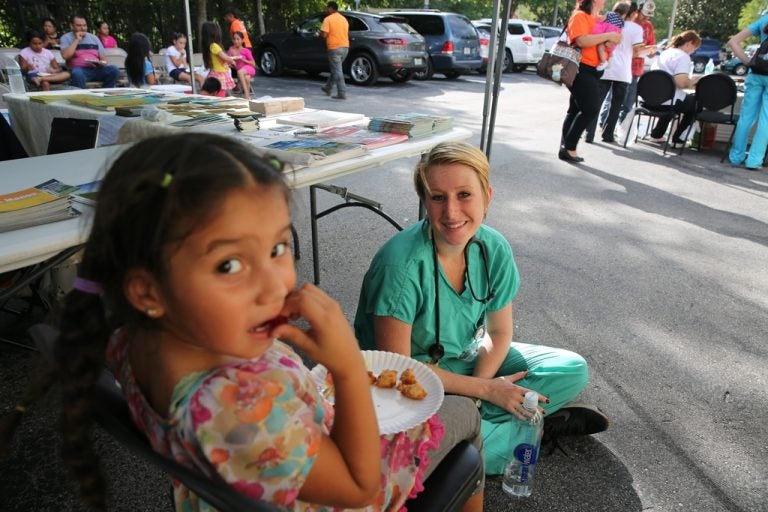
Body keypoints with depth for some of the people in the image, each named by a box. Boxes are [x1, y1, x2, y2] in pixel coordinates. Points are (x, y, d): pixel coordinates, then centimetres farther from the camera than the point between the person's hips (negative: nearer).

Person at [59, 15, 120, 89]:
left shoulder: (94, 37, 19)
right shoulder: (66, 38, 8)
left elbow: (102, 58, 19)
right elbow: (65, 56, -10)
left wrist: (102, 63, -6)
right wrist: (77, 40, -6)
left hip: (96, 69, 4)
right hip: (79, 69, -4)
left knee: (114, 70, -24)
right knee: (77, 73, -40)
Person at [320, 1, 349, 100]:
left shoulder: (328, 19, -9)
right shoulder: (344, 19, 14)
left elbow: (324, 34, -15)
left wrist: (319, 33, 6)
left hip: (334, 48, -8)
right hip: (345, 47, 8)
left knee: (337, 71, -6)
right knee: (335, 69, 20)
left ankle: (342, 93, -10)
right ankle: (328, 88, 32)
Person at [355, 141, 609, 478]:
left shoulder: (494, 249, -13)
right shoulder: (401, 266, -31)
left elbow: (499, 333, 0)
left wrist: (477, 391, -18)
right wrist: (486, 390, -17)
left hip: (465, 359, 6)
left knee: (572, 370, -1)